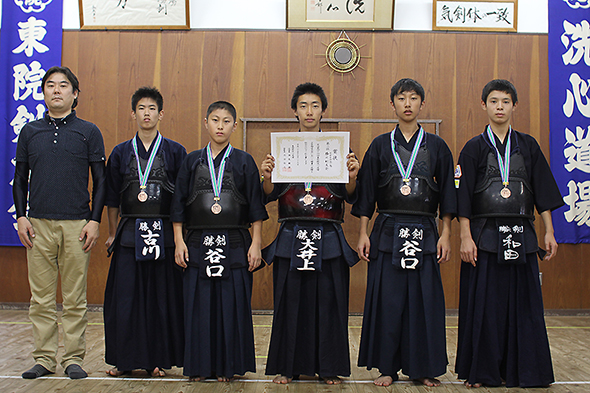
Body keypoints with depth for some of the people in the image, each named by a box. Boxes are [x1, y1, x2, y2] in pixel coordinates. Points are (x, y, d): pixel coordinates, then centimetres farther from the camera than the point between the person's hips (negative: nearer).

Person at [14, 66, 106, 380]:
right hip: (38, 225, 2)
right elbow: (20, 179, 14)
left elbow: (100, 180, 5)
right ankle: (44, 359, 13)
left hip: (76, 224, -2)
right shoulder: (29, 132, 11)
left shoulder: (88, 132, 6)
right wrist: (21, 217, 3)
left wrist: (94, 220, -3)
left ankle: (74, 359, 11)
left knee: (75, 298, 2)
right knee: (41, 298, 4)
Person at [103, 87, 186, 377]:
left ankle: (157, 359, 11)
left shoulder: (175, 152, 4)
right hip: (130, 232, 1)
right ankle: (124, 359, 13)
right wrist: (113, 233, 10)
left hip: (164, 233, -1)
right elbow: (112, 198, 12)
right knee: (125, 296, 2)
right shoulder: (121, 153, 9)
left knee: (162, 296, 1)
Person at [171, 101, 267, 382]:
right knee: (199, 304, 3)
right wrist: (179, 242, 2)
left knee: (232, 304, 0)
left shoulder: (244, 162, 5)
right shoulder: (192, 161, 8)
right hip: (198, 243, 1)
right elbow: (179, 204, 9)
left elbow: (255, 206, 3)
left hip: (234, 244, -1)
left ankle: (227, 366, 11)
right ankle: (200, 366, 14)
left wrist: (255, 244, -3)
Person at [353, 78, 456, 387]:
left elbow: (446, 194, 7)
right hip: (387, 232, 0)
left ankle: (423, 368, 13)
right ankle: (387, 367, 11)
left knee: (424, 300, 2)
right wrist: (363, 234, 0)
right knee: (387, 300, 0)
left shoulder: (436, 147, 7)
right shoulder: (380, 146, 7)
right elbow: (366, 193, 6)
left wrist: (445, 234, 0)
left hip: (424, 233, 0)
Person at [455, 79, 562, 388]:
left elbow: (543, 193, 10)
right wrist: (465, 237, -9)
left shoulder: (528, 146, 9)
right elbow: (463, 198, -2)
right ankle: (482, 372, 11)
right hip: (484, 235, -2)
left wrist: (549, 232, 4)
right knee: (484, 305, 1)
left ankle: (521, 371, 14)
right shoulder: (474, 148, 2)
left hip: (521, 236, 2)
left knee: (523, 304, 4)